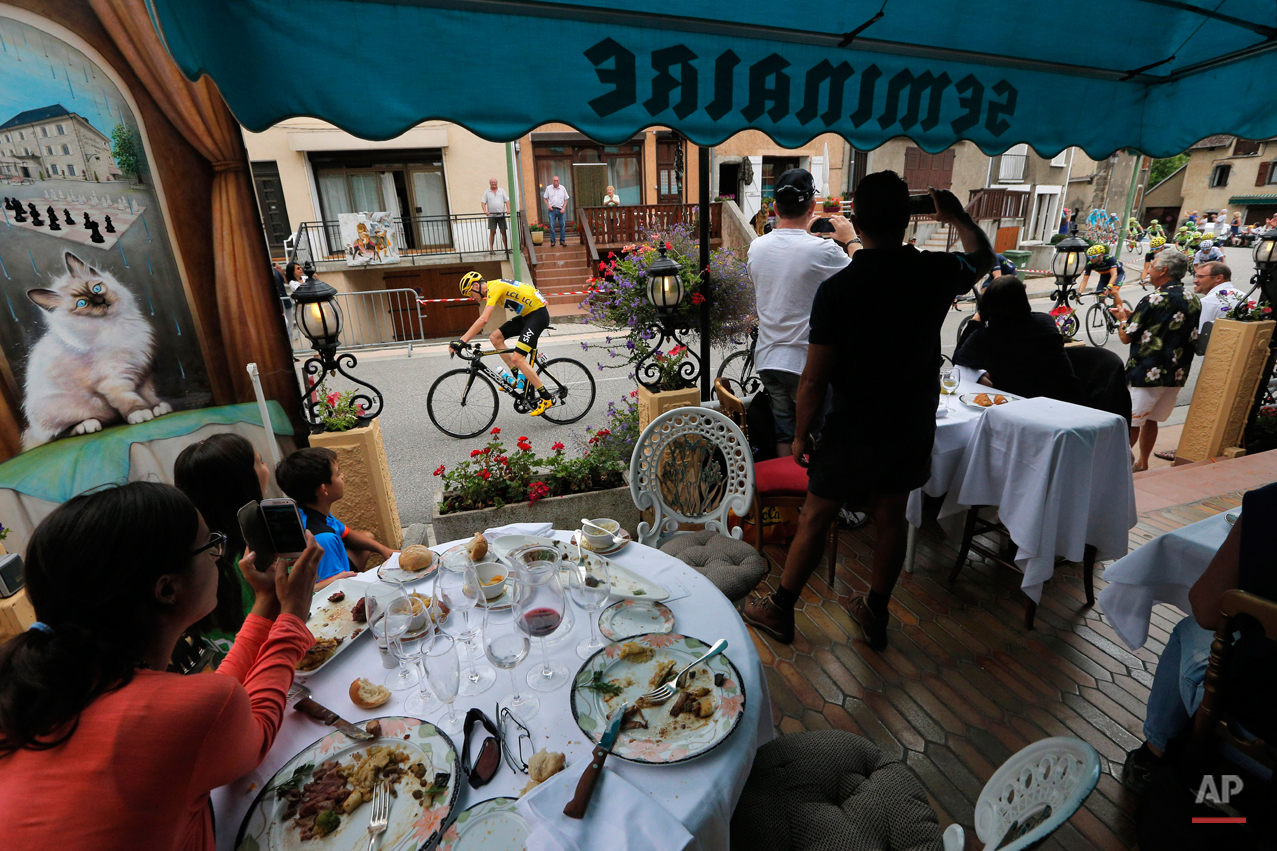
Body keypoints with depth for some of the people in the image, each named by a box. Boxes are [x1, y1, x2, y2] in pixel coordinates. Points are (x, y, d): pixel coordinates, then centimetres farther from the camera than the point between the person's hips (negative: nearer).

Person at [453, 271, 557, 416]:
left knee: (517, 358, -16)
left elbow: (483, 319, -27)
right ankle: (518, 378, 10)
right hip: (527, 315, 10)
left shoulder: (494, 288, -17)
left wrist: (462, 340, -28)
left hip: (538, 314, -10)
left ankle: (547, 398, -11)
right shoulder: (493, 288, 13)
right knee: (495, 337, 6)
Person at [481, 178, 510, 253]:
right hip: (491, 215, -1)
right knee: (492, 232, -5)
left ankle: (506, 248, 6)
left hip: (501, 215, 1)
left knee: (503, 232, 1)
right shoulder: (487, 192, 8)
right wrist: (485, 210, -15)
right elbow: (483, 202, 3)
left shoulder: (501, 190, 12)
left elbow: (507, 200, 7)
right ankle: (491, 249, -3)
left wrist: (508, 209, -9)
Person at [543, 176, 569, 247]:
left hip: (560, 210, 1)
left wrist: (563, 208, -3)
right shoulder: (548, 188, 6)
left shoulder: (562, 188, 7)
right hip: (552, 209, -1)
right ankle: (552, 241, 2)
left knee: (562, 226, 2)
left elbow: (566, 199, 10)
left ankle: (562, 241, 11)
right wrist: (548, 206, -5)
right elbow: (545, 198, 10)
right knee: (552, 226, -4)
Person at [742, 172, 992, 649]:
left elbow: (813, 380, -18)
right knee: (891, 519, 19)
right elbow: (982, 258, 20)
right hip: (913, 427, 5)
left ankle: (780, 611, 26)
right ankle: (875, 614, 36)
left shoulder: (837, 289, -20)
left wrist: (801, 435, -5)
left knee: (814, 519, 10)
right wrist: (957, 217, 29)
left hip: (854, 429, -4)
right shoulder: (936, 273, -7)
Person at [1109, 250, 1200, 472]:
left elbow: (1126, 337, -12)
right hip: (1177, 373, 8)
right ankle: (1142, 464, 25)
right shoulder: (1194, 300, 9)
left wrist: (1123, 317, 9)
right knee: (1151, 420, 17)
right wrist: (1131, 314, 20)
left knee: (1130, 422, -2)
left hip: (1147, 373, -8)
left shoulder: (1154, 299, -15)